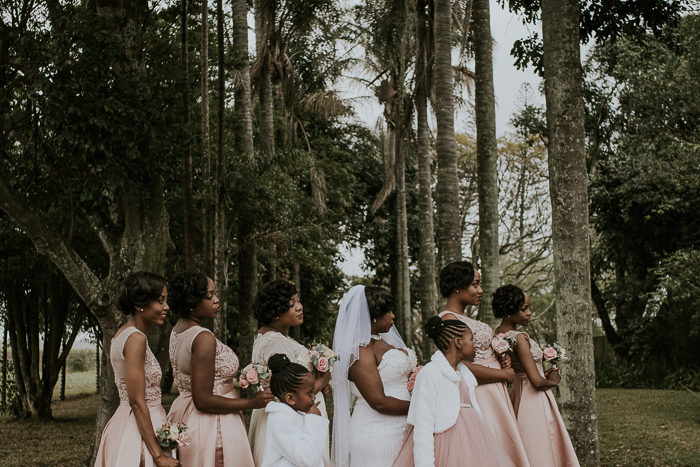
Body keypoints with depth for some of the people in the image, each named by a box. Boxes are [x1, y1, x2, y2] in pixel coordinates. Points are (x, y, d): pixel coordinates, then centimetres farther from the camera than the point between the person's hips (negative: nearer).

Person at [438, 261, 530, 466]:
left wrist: (501, 358, 3)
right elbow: (463, 366, -23)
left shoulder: (464, 318, 15)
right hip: (478, 395, -10)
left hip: (494, 393, 10)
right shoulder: (448, 319, -16)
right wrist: (504, 374, -13)